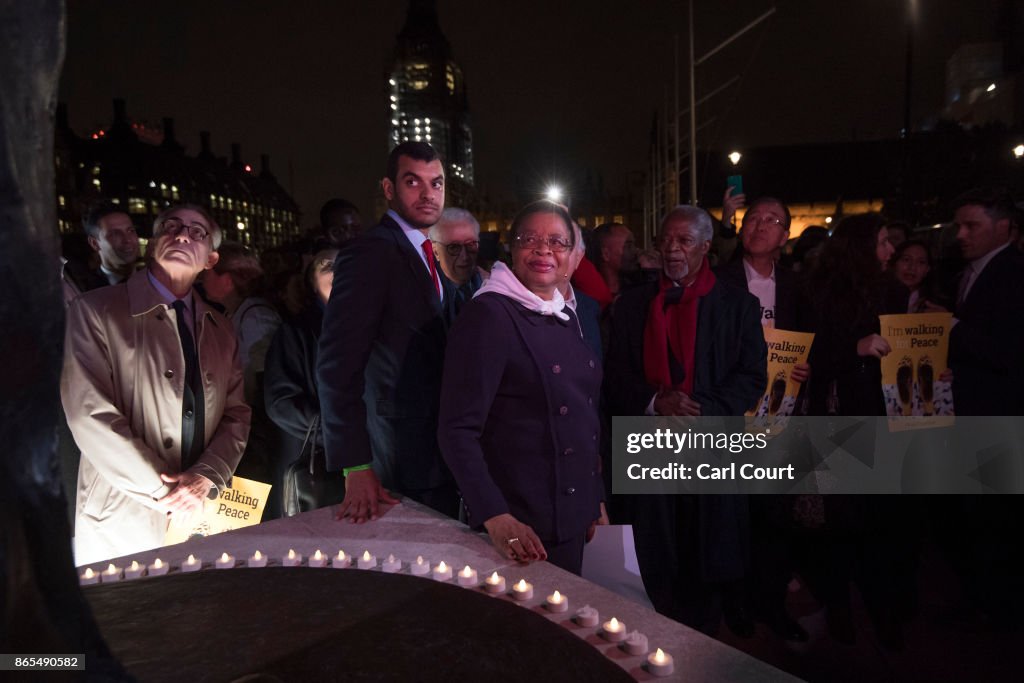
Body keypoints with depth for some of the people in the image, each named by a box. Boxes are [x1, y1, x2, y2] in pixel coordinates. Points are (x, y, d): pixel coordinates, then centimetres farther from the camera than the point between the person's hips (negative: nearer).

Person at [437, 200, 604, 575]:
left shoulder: (566, 316, 8)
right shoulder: (488, 314, -15)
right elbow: (456, 430, -20)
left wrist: (594, 497, 14)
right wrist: (495, 518, -28)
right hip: (520, 525, -7)